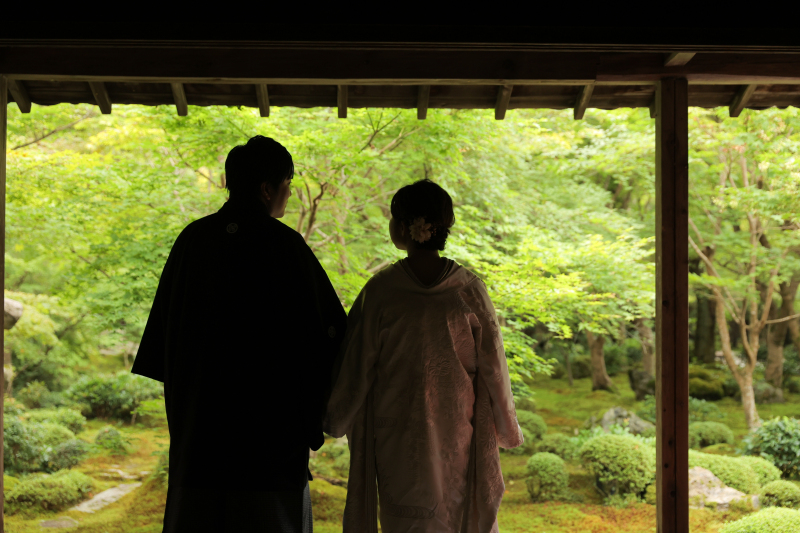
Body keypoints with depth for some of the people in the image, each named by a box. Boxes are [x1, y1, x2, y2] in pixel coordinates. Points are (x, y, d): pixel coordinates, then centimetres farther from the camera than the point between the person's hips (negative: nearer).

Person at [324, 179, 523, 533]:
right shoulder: (468, 289, -9)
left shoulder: (381, 290, -12)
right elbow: (492, 365, -3)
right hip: (459, 435, 1)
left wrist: (335, 421, 11)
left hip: (399, 436, -1)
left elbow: (358, 365, -5)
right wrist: (506, 426, 12)